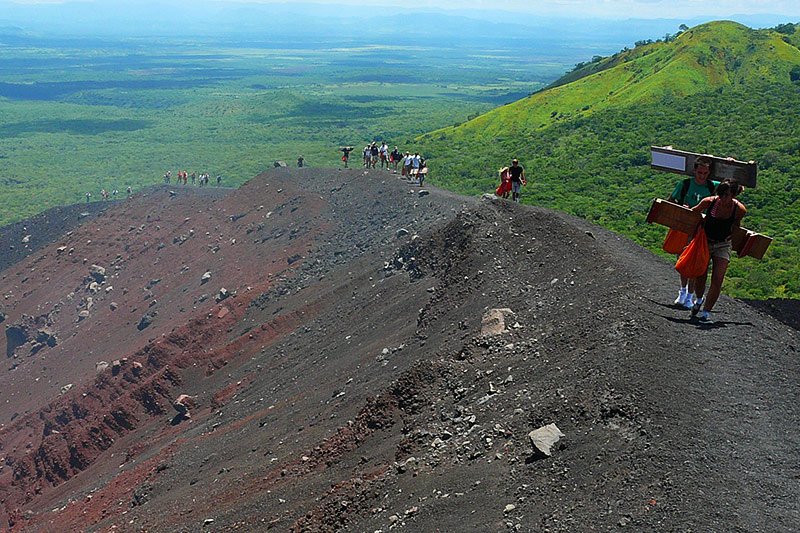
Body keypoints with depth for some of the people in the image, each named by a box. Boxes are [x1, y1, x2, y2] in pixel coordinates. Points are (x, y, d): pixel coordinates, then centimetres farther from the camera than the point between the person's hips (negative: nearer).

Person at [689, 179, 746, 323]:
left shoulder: (739, 209, -17)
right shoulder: (709, 202, -20)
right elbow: (694, 212, 2)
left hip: (723, 245, 0)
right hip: (705, 241, 0)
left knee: (717, 280, -9)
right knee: (700, 278, 4)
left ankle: (706, 311, 3)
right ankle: (699, 299, 36)